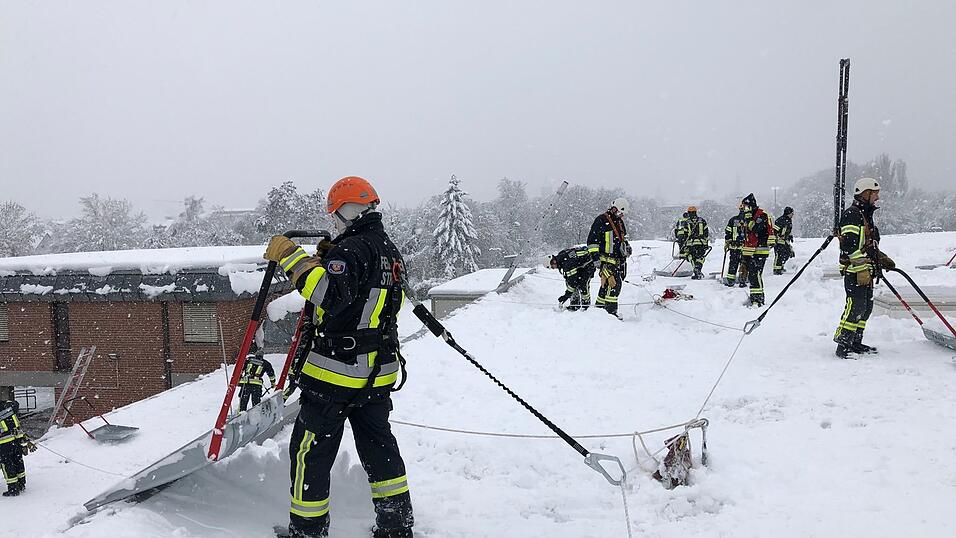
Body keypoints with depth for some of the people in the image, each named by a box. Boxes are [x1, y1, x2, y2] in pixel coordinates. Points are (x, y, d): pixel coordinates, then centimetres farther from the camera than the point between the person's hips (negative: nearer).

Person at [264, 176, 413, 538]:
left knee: (310, 452, 5)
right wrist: (325, 260, 23)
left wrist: (292, 258, -27)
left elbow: (331, 294, -33)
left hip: (335, 372, -9)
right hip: (379, 373, 9)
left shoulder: (351, 249, -16)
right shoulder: (390, 252, 12)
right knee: (379, 447, 19)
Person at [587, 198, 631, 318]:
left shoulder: (619, 222, 18)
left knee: (607, 283, 12)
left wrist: (626, 246, 15)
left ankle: (599, 306, 22)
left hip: (618, 259, 8)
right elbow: (592, 240, -10)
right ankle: (611, 310, -13)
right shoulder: (602, 220, -8)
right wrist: (594, 255, -14)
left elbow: (623, 237, 33)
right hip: (606, 259, -8)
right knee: (614, 283, -16)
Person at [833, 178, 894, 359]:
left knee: (866, 307, 12)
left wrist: (883, 259, 24)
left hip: (866, 271, 11)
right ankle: (843, 345, -9)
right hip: (855, 271, -11)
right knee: (855, 307, -13)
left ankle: (856, 343, 20)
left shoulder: (866, 215, 22)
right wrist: (861, 268, -24)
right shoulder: (852, 214, -12)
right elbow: (851, 245, -20)